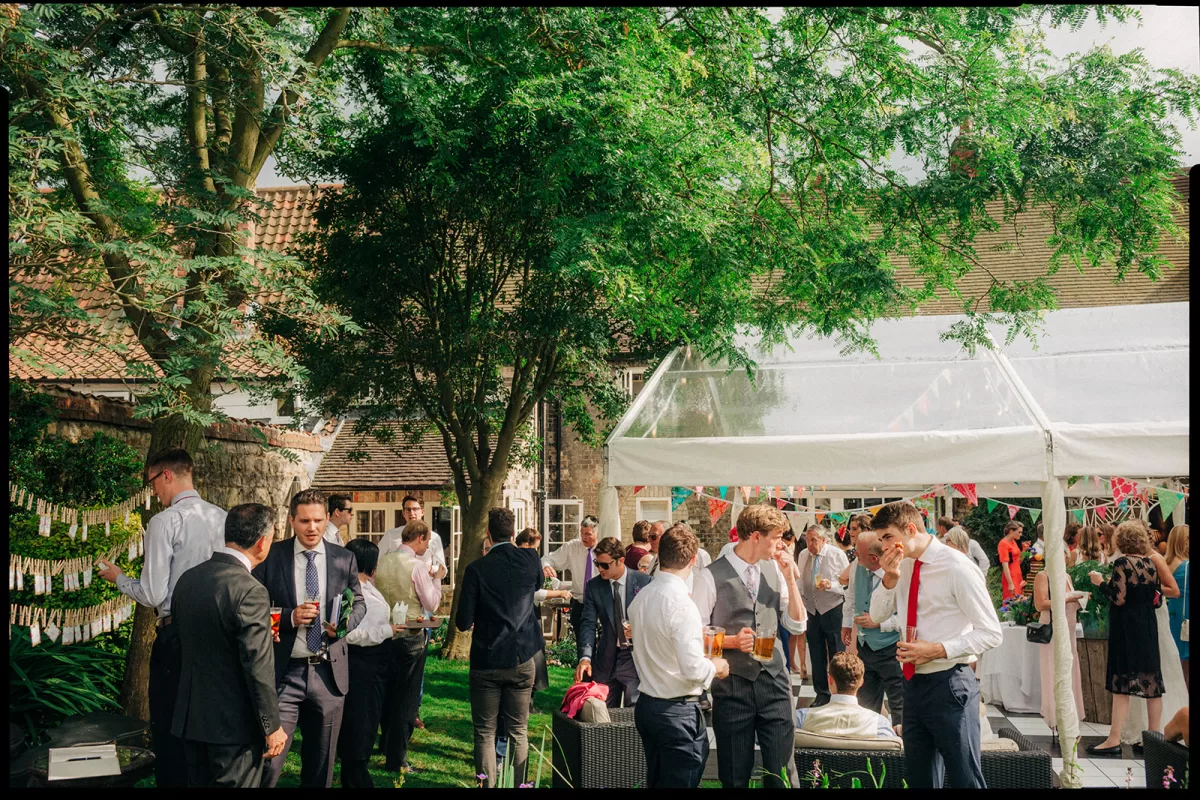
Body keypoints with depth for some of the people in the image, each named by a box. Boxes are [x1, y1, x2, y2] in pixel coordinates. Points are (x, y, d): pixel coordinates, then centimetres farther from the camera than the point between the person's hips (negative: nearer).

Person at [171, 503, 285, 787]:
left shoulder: (187, 579, 3)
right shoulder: (250, 591, -20)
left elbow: (182, 639, 12)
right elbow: (258, 669, -19)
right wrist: (272, 726, -10)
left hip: (190, 718, 7)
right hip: (235, 724, -7)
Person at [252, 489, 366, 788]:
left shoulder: (344, 559, 4)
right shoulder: (271, 557, -3)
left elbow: (359, 603, 13)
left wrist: (345, 623, -8)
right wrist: (290, 617, -17)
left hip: (329, 673, 3)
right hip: (284, 673, -3)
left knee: (321, 763, 14)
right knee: (268, 761, -7)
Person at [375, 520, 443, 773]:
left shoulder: (382, 561, 1)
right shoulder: (417, 566, -16)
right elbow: (432, 604, -12)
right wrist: (436, 579, 1)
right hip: (410, 637, -6)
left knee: (389, 694, 21)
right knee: (406, 699, 3)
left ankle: (386, 745, 35)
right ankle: (396, 760, 5)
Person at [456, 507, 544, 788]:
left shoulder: (477, 569, -13)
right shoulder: (530, 559, -4)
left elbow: (463, 622, -11)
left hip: (486, 662, -3)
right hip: (522, 659, 3)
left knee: (485, 732, 7)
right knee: (519, 731, 12)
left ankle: (487, 783, 8)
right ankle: (518, 784, 16)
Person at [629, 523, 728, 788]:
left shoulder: (640, 598, 4)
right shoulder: (682, 605, -21)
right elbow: (693, 669, -25)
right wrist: (716, 666, -5)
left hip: (646, 705, 8)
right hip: (677, 712, -8)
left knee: (656, 781, 18)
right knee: (681, 781, 2)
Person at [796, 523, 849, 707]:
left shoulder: (837, 554, -8)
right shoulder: (803, 555, 3)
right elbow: (801, 586, 10)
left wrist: (830, 585, -26)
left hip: (833, 610, -4)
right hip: (812, 611, 4)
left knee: (837, 654, 2)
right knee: (816, 656, 11)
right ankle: (821, 693, 24)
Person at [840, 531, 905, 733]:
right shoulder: (856, 569, -2)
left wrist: (878, 623, -22)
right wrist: (847, 624, 19)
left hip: (890, 648, -7)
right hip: (865, 646, 7)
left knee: (898, 704, 2)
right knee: (867, 702, 20)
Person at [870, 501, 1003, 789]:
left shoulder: (956, 567, -15)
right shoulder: (903, 564, 6)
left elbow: (991, 633, -15)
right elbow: (877, 615, 11)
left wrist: (938, 649, -22)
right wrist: (889, 580, -6)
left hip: (948, 685, -7)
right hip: (914, 683, 7)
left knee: (965, 779, 1)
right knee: (919, 779, 16)